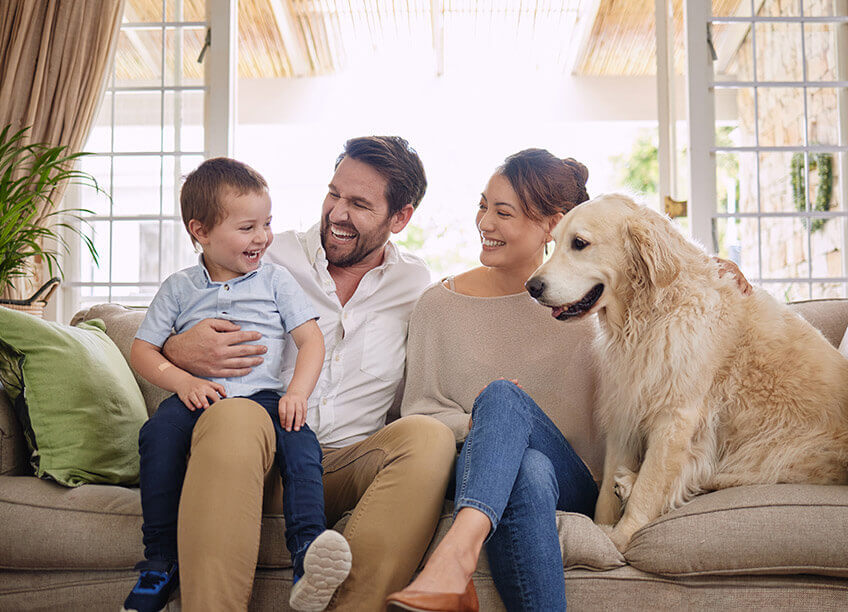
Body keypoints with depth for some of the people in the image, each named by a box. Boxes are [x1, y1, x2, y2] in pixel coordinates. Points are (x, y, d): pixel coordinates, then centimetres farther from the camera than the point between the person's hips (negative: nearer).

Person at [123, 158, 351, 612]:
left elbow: (311, 339, 5)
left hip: (262, 396, 0)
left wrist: (296, 393, -14)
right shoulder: (179, 288, 13)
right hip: (197, 397, 1)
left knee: (299, 440, -31)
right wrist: (182, 381, -9)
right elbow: (141, 350, 12)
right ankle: (160, 563, -21)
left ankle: (308, 551, -39)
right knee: (158, 433, -30)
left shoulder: (275, 280, 12)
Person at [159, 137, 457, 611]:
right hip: (264, 457, 0)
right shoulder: (272, 259, 9)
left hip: (350, 463, 1)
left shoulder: (417, 284, 13)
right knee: (233, 416, -34)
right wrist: (180, 351, -12)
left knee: (430, 437, -29)